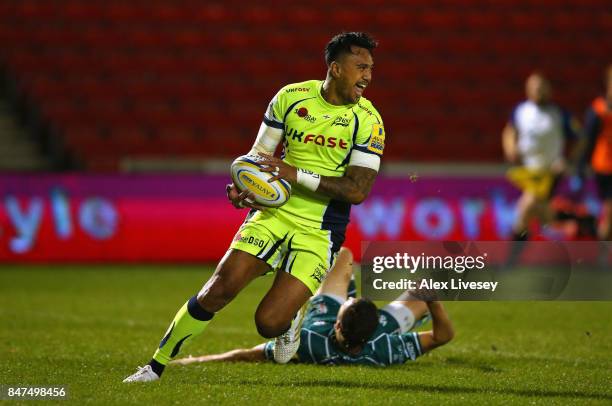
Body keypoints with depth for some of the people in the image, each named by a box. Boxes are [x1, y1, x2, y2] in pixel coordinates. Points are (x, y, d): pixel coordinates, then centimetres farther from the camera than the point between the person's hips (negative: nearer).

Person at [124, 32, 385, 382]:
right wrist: (240, 187, -7)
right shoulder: (290, 97, 1)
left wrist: (297, 175, -20)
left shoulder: (368, 120, -7)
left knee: (269, 323, -15)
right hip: (274, 212, 2)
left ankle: (293, 315, 22)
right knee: (219, 290, -14)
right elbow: (260, 154, 13)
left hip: (318, 232, -2)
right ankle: (156, 365, 1)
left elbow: (358, 190, -13)